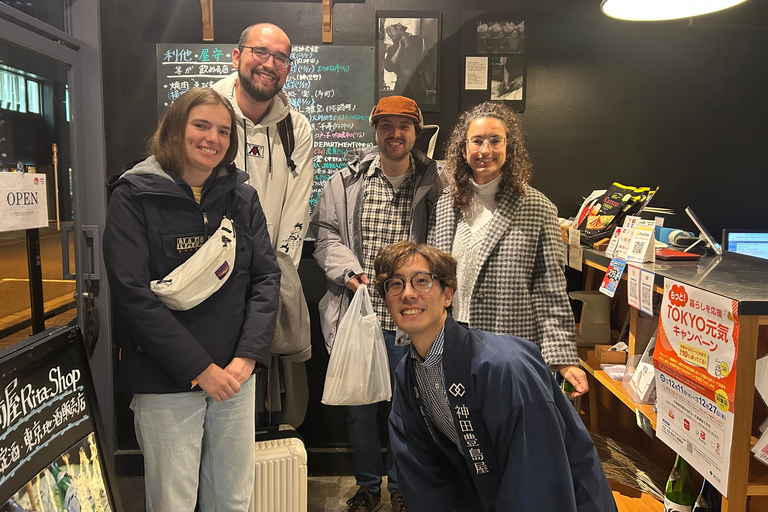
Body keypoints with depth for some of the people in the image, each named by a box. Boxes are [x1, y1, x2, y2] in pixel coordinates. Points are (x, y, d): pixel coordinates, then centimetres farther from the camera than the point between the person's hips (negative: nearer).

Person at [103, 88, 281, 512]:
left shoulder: (242, 197, 6)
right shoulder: (134, 197, -5)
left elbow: (266, 277, 3)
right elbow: (132, 294, -12)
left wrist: (248, 356, -9)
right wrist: (200, 369, -15)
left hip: (236, 373, 4)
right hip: (165, 381, -3)